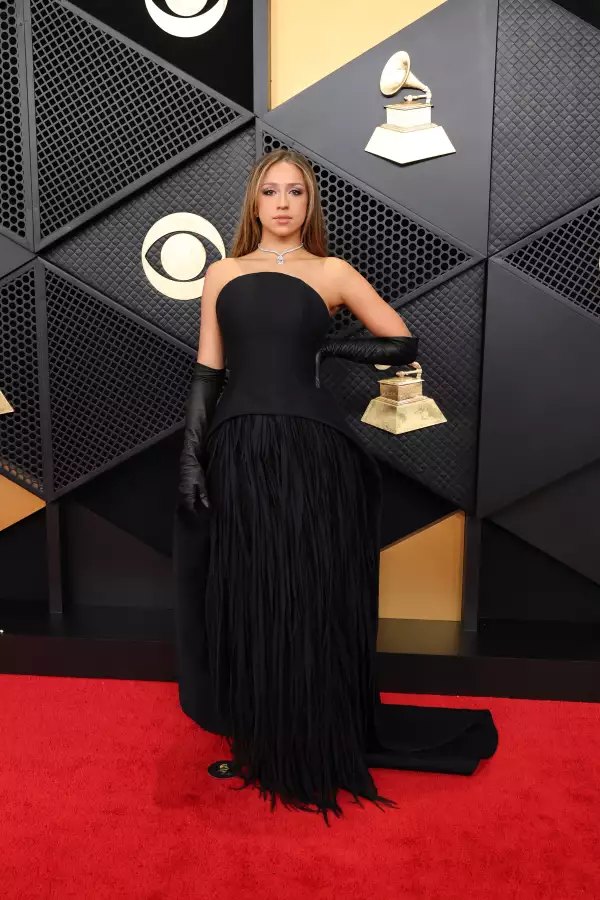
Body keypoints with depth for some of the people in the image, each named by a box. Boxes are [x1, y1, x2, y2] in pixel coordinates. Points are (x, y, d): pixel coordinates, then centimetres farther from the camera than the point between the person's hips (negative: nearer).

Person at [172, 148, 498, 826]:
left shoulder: (331, 273, 7)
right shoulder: (223, 273, 12)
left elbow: (404, 345, 7)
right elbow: (207, 372, 7)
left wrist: (328, 348, 0)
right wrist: (191, 458, 0)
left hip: (312, 452, -2)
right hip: (238, 452, 2)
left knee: (311, 603, 5)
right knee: (245, 603, 9)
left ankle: (315, 750, 25)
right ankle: (254, 742, 29)